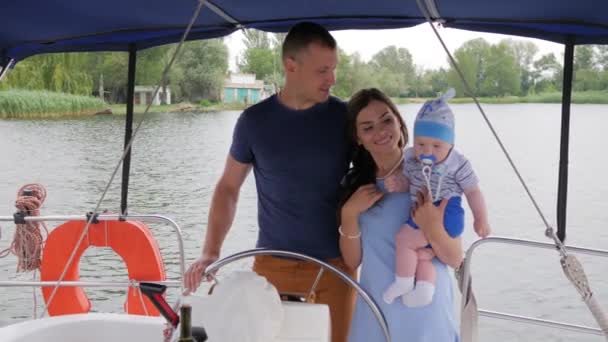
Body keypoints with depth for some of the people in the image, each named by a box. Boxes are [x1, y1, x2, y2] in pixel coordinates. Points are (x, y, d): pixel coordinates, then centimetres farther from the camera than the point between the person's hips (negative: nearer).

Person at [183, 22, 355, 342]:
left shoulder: (346, 117, -3)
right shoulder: (254, 120, -2)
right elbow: (228, 187, 4)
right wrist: (210, 252, -6)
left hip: (334, 264, 0)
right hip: (272, 263, 0)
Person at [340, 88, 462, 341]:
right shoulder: (353, 184, 2)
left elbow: (455, 259, -8)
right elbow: (352, 261, 1)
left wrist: (433, 230, -26)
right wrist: (349, 214, -13)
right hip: (374, 310, 3)